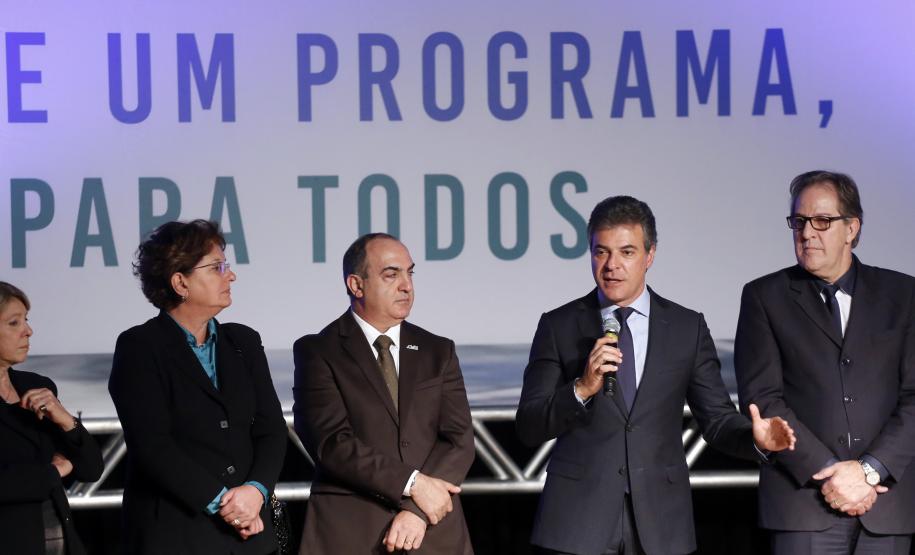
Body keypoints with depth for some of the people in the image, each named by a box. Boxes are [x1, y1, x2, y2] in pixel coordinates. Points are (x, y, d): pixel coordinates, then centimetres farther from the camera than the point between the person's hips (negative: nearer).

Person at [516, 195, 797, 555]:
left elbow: (716, 419, 5)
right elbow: (529, 428, -2)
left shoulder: (688, 328, 5)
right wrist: (582, 389, -18)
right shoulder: (558, 326, 2)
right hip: (578, 522, -1)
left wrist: (755, 438, -16)